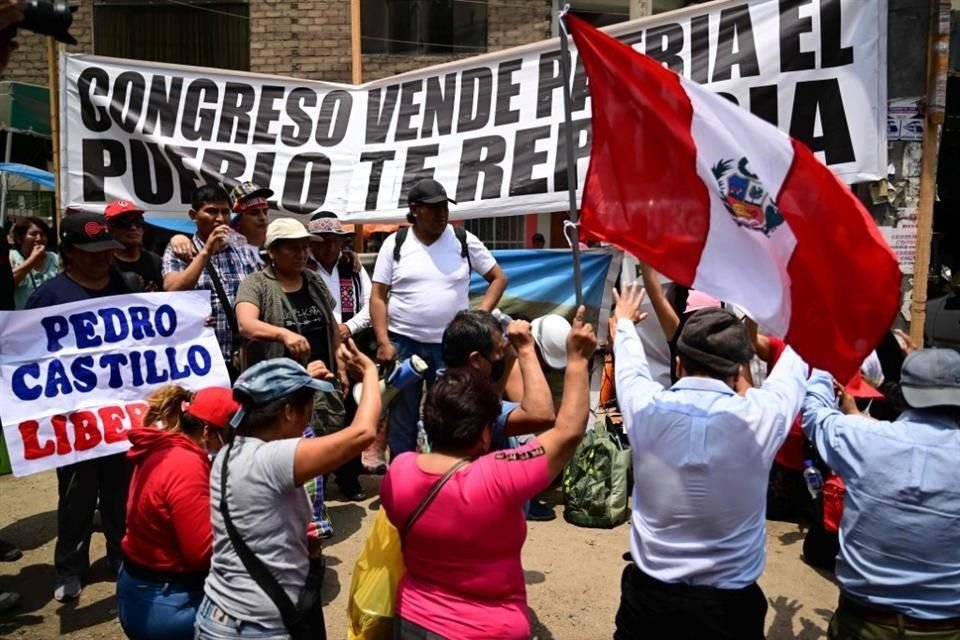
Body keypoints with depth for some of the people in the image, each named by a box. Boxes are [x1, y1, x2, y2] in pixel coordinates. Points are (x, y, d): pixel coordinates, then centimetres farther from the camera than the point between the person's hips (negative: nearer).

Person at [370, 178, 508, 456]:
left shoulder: (464, 240, 1)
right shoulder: (395, 243, 1)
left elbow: (499, 278, 8)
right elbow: (378, 296, 1)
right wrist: (383, 342, -9)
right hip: (403, 342, 0)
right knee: (401, 418, 8)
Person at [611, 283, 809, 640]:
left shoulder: (646, 408, -15)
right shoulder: (758, 417, -17)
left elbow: (630, 365, 10)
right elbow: (791, 373, 7)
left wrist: (624, 322, 31)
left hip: (647, 597, 1)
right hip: (729, 607, -1)